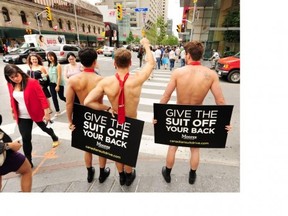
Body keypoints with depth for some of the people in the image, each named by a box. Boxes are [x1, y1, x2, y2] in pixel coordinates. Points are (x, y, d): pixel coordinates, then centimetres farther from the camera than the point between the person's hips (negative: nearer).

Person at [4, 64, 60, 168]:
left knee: (45, 128, 20)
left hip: (37, 113, -4)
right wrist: (13, 112, 21)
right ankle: (28, 162, 20)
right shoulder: (10, 85, -1)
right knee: (26, 139, 5)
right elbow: (12, 99, 13)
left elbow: (42, 97, -19)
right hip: (22, 117, 4)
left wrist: (47, 113, -21)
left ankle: (55, 138, 54)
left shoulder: (32, 82, -18)